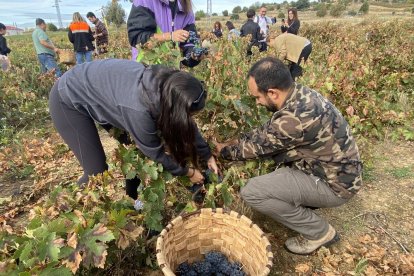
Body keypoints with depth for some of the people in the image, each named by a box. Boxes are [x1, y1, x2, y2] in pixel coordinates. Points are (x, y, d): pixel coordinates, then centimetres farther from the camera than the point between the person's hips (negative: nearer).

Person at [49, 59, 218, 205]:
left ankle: (132, 201, 27)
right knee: (97, 172, -7)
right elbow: (154, 152, -23)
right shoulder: (138, 109, -41)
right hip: (69, 99, -7)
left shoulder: (166, 83, -20)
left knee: (136, 150, 5)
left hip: (99, 89, 7)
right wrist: (187, 172, -9)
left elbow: (185, 125, -4)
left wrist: (208, 156, 0)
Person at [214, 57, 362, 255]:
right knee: (270, 145, 11)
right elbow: (266, 132, 9)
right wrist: (235, 141, 8)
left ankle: (319, 232, 2)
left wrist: (223, 150, 1)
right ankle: (302, 201, 17)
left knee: (252, 192, -19)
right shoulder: (301, 94, -4)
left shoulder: (295, 118, -33)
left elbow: (256, 146, -17)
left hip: (334, 184, -9)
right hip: (335, 169, 9)